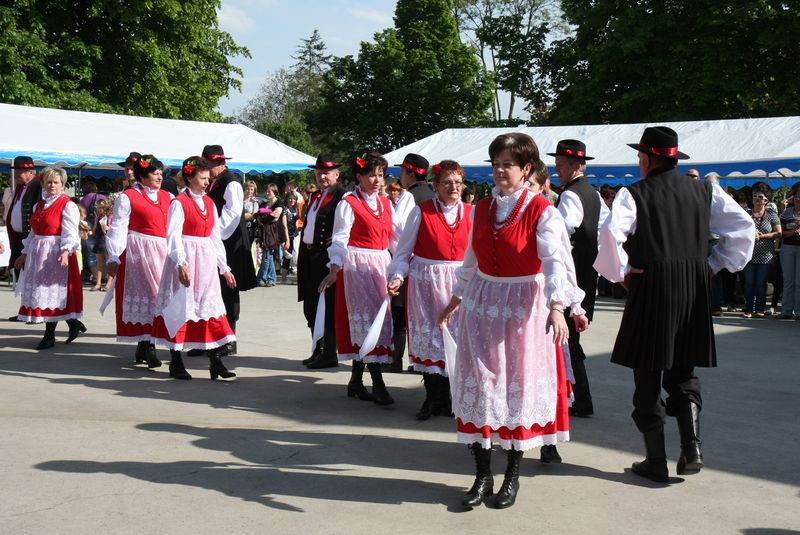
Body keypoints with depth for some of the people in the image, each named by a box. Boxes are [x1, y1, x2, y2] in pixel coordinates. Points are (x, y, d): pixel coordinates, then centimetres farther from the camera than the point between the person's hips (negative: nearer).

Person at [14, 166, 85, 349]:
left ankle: (49, 335, 5)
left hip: (56, 253, -8)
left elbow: (70, 233, -16)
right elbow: (33, 232, 20)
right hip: (38, 253, 8)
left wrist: (65, 252, -30)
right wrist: (25, 254, 17)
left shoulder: (68, 205, -8)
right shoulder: (39, 205, 15)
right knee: (40, 293, 8)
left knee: (52, 292, -4)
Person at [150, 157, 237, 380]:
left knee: (211, 307, 4)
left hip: (207, 261, 7)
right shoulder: (179, 203, -7)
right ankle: (176, 363, 9)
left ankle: (215, 362, 7)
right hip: (186, 261, -6)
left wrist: (224, 268, 14)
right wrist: (181, 264, -26)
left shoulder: (209, 203, 12)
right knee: (181, 307, -1)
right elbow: (173, 236, -15)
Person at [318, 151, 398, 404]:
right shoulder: (348, 204, -7)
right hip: (357, 266, -7)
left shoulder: (385, 204, 13)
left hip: (381, 265, 7)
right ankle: (378, 385, -8)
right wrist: (335, 269, -24)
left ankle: (356, 380, 20)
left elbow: (395, 237, 13)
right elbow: (340, 238, -12)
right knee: (368, 319, -9)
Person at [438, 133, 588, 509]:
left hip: (524, 308, -5)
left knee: (519, 387, 4)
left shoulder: (542, 210, -10)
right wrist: (457, 298, 24)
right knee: (479, 386, 4)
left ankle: (513, 475, 19)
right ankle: (483, 475, 15)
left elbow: (555, 262, -20)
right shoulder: (481, 209, 7)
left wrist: (557, 307, -33)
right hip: (482, 305, 5)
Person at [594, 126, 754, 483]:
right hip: (695, 292, 4)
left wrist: (620, 272, -9)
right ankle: (691, 447, 2)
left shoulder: (635, 194, -8)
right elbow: (744, 227, 5)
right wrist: (714, 264, 10)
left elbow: (610, 233, -23)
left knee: (648, 377, 6)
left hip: (650, 291, -4)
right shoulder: (705, 191, 6)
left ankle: (656, 462, 10)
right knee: (683, 373, 18)